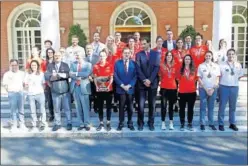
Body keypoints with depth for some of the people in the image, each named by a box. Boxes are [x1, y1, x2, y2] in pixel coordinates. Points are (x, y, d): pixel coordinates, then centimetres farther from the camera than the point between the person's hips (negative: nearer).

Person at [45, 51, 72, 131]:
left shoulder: (65, 65, 6)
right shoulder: (50, 66, 10)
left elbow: (68, 74, -11)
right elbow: (47, 75, -3)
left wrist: (57, 75, -15)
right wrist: (52, 76, -18)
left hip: (65, 90, -1)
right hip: (55, 91, 1)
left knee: (67, 108, 4)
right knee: (56, 109, 8)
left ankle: (69, 123, 14)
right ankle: (57, 124, 18)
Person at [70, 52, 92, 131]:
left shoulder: (88, 64, 1)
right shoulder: (73, 64, 13)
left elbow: (87, 74, -16)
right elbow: (71, 74, -1)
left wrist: (76, 73, -13)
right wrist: (78, 78, -14)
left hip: (84, 87, -4)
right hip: (75, 87, 4)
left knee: (85, 107, 0)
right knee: (78, 107, 9)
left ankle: (87, 124, 11)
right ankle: (81, 124, 18)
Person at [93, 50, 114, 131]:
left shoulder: (110, 65, 0)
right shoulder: (96, 66, 4)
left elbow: (111, 77, -1)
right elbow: (95, 78, 5)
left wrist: (108, 86, -13)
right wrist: (96, 86, -8)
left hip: (108, 89, -1)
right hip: (99, 89, 2)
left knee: (108, 106, 5)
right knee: (100, 106, 6)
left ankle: (108, 123, 14)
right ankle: (101, 123, 16)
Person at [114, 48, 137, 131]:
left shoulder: (133, 63, 6)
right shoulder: (117, 63, 5)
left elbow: (135, 76, 1)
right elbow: (115, 76, -1)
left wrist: (129, 85, -10)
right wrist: (122, 85, -10)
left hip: (130, 88, 1)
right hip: (121, 88, -1)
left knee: (130, 107, 7)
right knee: (121, 106, 2)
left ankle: (130, 123, 20)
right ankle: (121, 123, 12)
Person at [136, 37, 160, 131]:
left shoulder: (156, 54, 6)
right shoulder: (139, 54, 5)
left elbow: (156, 68, -3)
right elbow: (138, 69, -2)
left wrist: (150, 80, -12)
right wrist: (144, 80, -12)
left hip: (153, 82, 1)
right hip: (142, 83, 0)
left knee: (152, 104, 7)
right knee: (141, 105, -2)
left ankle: (151, 123, 19)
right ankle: (140, 123, 11)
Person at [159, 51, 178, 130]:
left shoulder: (175, 66, 6)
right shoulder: (161, 65, -1)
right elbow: (159, 75, 3)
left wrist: (177, 87, 11)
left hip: (173, 88, 2)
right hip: (164, 88, -2)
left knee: (171, 106, 10)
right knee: (163, 106, -3)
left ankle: (171, 123, 17)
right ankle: (163, 123, 4)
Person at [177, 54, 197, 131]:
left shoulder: (194, 70, 5)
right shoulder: (180, 69, 1)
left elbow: (195, 79, 11)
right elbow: (178, 79, 4)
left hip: (192, 92, 1)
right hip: (182, 92, -1)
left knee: (190, 108, 9)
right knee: (182, 108, 4)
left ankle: (190, 124, 18)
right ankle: (182, 124, 13)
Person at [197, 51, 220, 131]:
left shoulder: (216, 66, 4)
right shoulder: (201, 66, -1)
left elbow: (217, 78, 3)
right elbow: (199, 79, -3)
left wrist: (212, 89, -6)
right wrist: (206, 89, -8)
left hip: (213, 89, 2)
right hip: (203, 89, -2)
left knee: (211, 107, 8)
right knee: (203, 107, 1)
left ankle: (211, 123, 16)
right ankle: (202, 123, 8)